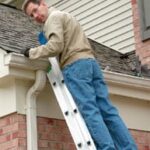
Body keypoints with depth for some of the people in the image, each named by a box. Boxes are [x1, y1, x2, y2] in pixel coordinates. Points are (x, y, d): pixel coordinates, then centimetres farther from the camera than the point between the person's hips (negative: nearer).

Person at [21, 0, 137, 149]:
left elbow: (56, 46, -12)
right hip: (91, 62, 8)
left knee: (89, 110, -14)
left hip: (75, 65, -8)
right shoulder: (65, 16, 32)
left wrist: (32, 52, -1)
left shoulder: (53, 17, 2)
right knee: (107, 110, 0)